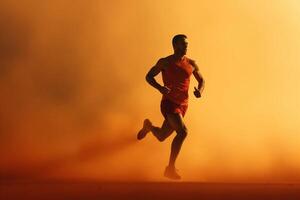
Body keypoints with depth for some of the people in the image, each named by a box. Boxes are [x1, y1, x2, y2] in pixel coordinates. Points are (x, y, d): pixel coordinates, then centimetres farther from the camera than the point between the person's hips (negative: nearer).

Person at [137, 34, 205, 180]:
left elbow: (201, 80, 18)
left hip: (182, 105, 6)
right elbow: (148, 76, 3)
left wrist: (199, 90, -6)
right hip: (169, 103, -6)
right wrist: (160, 88, -17)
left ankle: (148, 125, 53)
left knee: (161, 137, 17)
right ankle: (171, 168, -15)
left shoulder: (191, 64, 5)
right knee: (182, 132, -27)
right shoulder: (165, 62, -6)